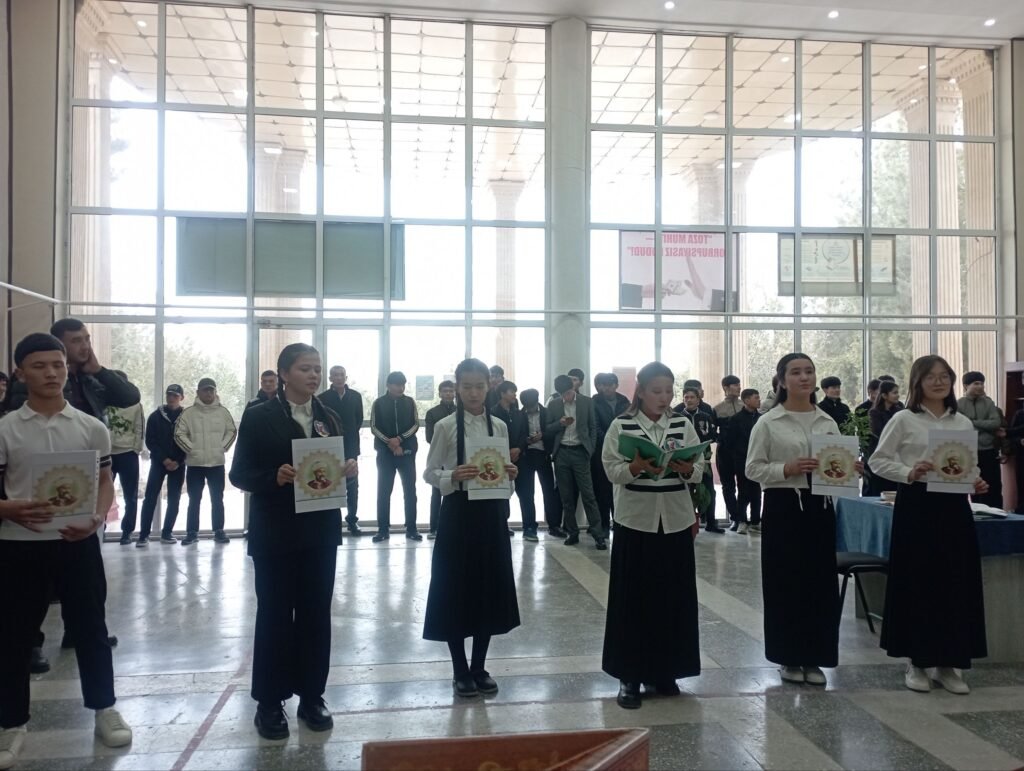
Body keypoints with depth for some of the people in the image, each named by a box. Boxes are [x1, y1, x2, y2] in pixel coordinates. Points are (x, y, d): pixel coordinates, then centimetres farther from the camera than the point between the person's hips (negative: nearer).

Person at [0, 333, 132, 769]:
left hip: (79, 543, 1)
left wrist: (97, 518, -13)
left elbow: (105, 483, 6)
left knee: (91, 627, 11)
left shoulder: (91, 428, 2)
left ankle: (104, 709, 28)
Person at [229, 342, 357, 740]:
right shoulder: (259, 416, -5)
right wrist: (275, 477, -25)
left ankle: (312, 696, 23)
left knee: (316, 613, 10)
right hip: (275, 533, -4)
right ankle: (269, 702, 18)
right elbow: (240, 474, -7)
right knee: (274, 614, 6)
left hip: (321, 531, 4)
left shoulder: (330, 417, 8)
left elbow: (339, 468, 11)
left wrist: (348, 469, -12)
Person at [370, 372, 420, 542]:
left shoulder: (410, 402, 6)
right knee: (383, 491, 0)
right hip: (385, 452, -1)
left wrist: (400, 439, -13)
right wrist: (390, 443, -13)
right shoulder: (379, 403, 2)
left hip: (407, 451, 1)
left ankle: (411, 528, 9)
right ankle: (383, 529, 8)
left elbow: (416, 424, 1)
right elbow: (374, 428, -2)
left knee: (410, 490, 2)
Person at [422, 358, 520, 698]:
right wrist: (454, 476, -23)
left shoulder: (499, 426, 5)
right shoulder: (445, 426, -5)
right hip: (458, 514, -3)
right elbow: (430, 473, -5)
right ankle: (460, 670, 20)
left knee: (488, 589, 10)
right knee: (456, 591, 3)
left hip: (491, 514, 4)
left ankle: (479, 666, 26)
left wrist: (510, 473, -10)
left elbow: (503, 469, 12)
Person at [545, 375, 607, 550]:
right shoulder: (553, 405, 5)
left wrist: (590, 450, -2)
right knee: (566, 497, 6)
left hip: (580, 452, -2)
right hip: (561, 453, 2)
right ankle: (572, 533, 15)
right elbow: (547, 430, 6)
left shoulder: (586, 402, 2)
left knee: (588, 495, -5)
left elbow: (592, 428, 6)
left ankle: (598, 534, -2)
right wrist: (560, 423, -13)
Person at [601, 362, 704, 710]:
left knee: (673, 598, 9)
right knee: (633, 599, 2)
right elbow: (612, 471, -8)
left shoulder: (683, 425, 5)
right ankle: (630, 676, 14)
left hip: (676, 521, 3)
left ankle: (664, 671, 24)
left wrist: (687, 469, -19)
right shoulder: (621, 426, -4)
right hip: (635, 521, -3)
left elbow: (700, 470, 2)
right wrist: (636, 466, -27)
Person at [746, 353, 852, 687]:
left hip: (819, 507, 4)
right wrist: (787, 469, -20)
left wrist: (849, 469, -7)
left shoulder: (828, 422, 9)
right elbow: (753, 468, -6)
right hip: (783, 507, -4)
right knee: (785, 582, 2)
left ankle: (813, 657, 21)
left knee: (821, 582, 6)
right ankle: (788, 657, 17)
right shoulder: (768, 423, -4)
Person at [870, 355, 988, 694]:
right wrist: (909, 474, -18)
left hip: (954, 507, 4)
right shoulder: (904, 419, -3)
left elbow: (972, 466, 15)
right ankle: (917, 663, 16)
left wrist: (977, 484, -5)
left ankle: (948, 664, 19)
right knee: (916, 583, 1)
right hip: (916, 506, -4)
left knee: (957, 584, 5)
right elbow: (878, 460, -4)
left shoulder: (964, 423, 9)